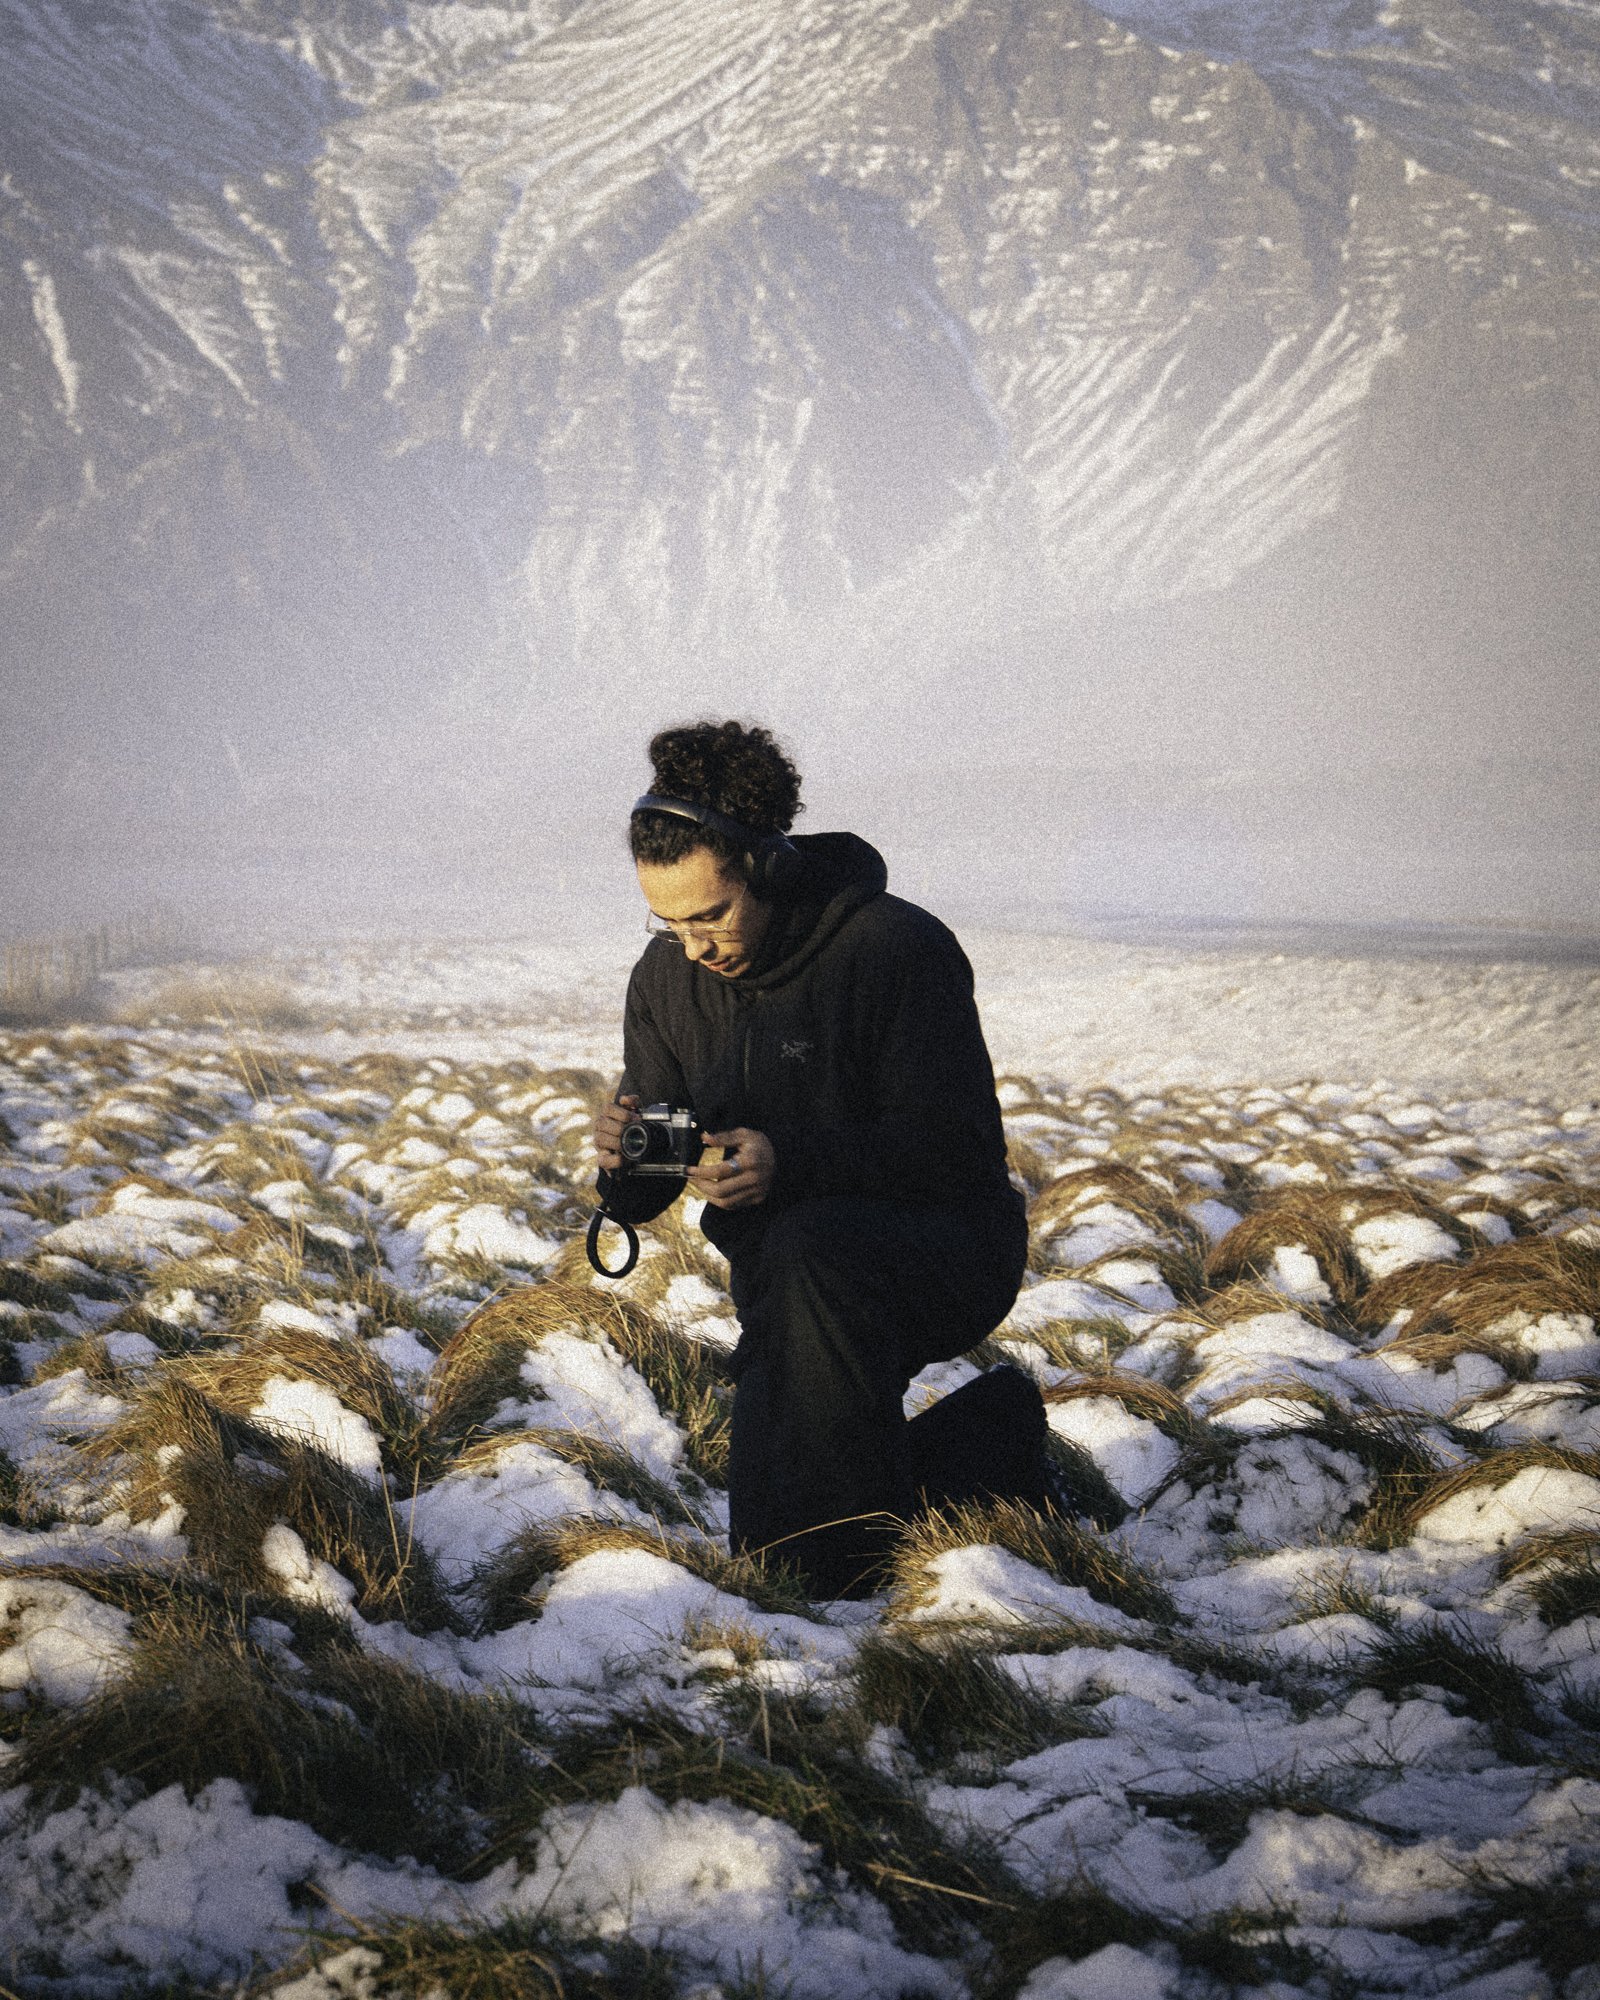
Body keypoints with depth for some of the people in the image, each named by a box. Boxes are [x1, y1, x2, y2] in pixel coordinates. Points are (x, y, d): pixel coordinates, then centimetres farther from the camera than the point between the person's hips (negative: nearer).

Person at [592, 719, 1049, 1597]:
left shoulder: (898, 948, -20)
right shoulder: (667, 978, -2)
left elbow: (962, 1150, -23)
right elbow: (640, 1197, 3)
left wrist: (792, 1162, -37)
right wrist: (624, 1156, -24)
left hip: (947, 1256, -6)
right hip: (793, 1292, 6)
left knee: (809, 1253, -39)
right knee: (768, 1550, -2)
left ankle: (866, 1560, -25)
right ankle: (986, 1439, 22)